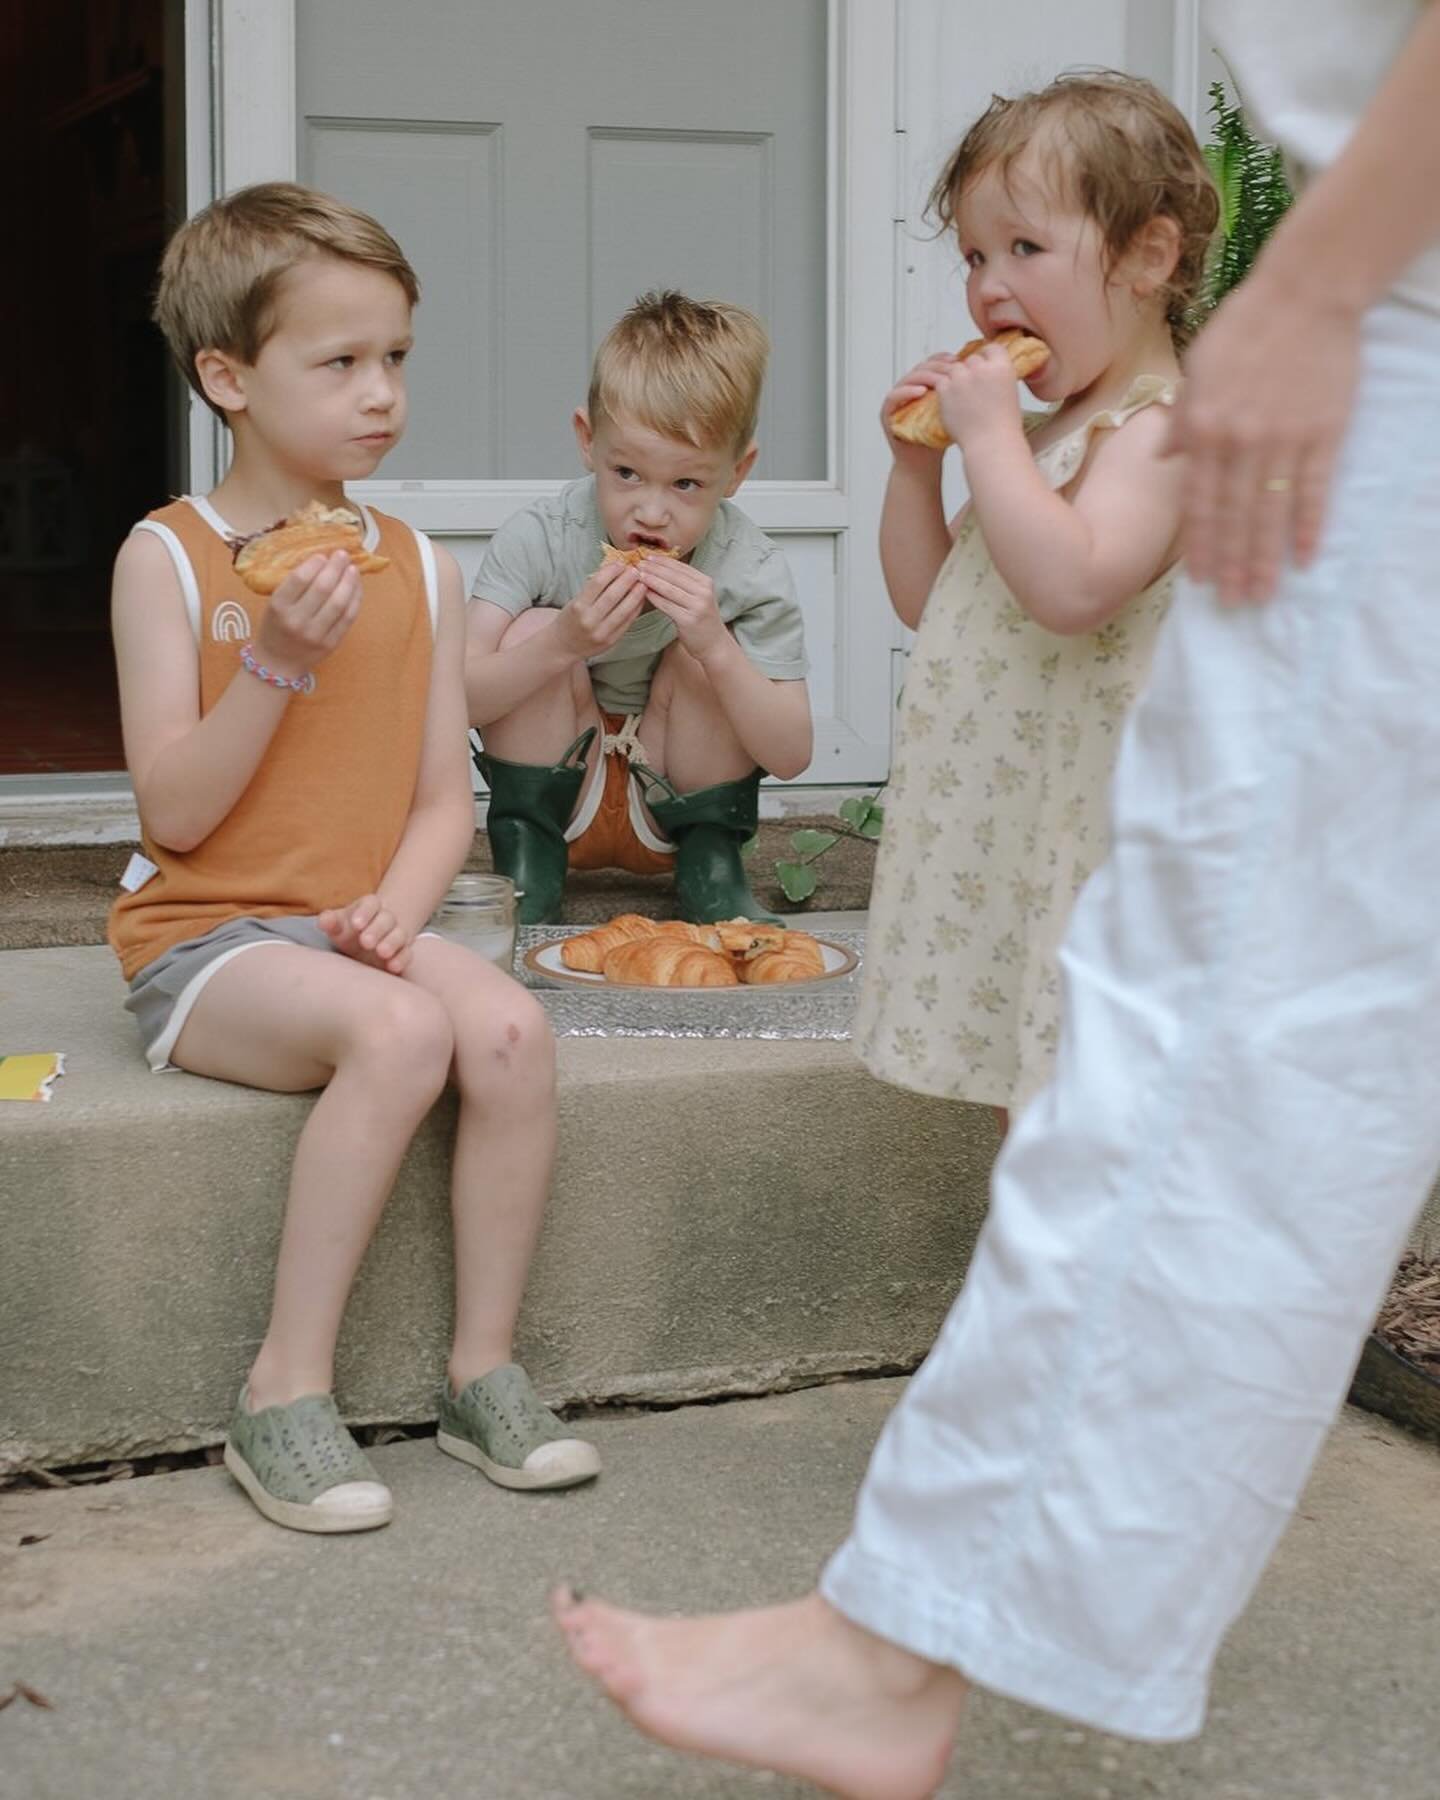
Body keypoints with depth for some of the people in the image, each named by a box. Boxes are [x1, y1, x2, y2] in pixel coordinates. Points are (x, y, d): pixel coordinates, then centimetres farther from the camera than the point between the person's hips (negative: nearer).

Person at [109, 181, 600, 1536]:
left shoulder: (415, 566, 8)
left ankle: (483, 1369, -10)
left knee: (509, 1028, -25)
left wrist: (397, 908, -13)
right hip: (203, 937, -4)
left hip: (358, 928, 4)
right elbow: (174, 813, -12)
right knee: (400, 1032, -32)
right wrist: (275, 660, -23)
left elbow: (444, 801, 7)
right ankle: (284, 1396, -22)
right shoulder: (169, 557, -5)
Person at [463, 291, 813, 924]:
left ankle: (711, 866, -3)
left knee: (698, 655, -23)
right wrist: (563, 644, -41)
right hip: (561, 794, 0)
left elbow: (790, 758, -22)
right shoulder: (538, 539, -20)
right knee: (531, 632, -23)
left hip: (677, 796, 0)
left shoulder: (752, 573, -19)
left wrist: (715, 647, -37)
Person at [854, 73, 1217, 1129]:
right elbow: (926, 598, 21)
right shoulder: (1042, 436, 16)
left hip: (1087, 833, -10)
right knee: (1028, 1102, 18)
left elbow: (1071, 587, -31)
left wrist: (989, 433, -23)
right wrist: (916, 462, 8)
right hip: (1004, 830, 10)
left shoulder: (1155, 428, -14)